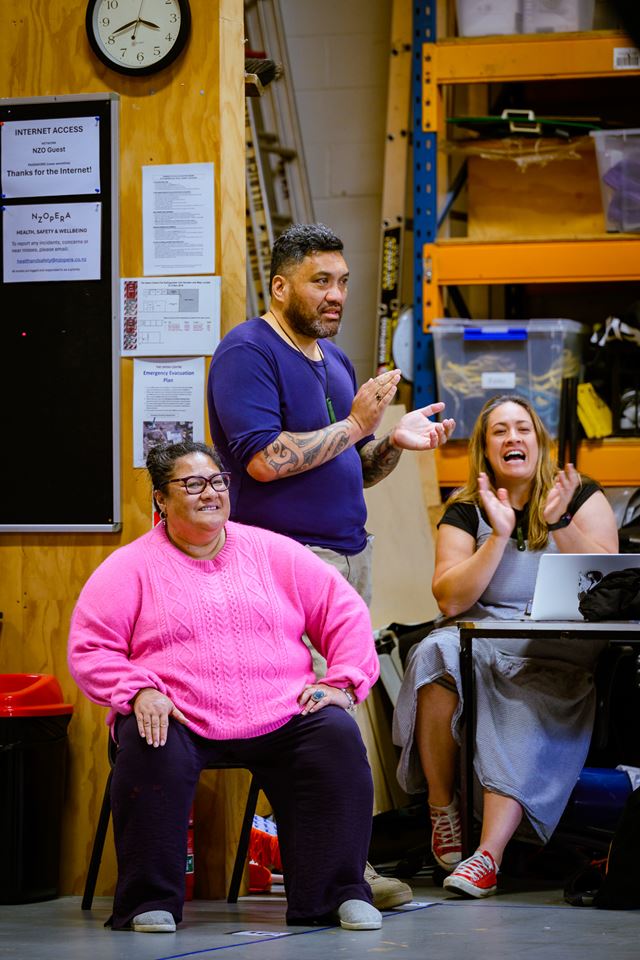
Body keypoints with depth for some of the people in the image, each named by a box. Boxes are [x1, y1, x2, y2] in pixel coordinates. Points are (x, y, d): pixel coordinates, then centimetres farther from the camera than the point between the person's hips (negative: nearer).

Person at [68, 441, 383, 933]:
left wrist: (343, 682, 1)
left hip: (282, 716, 2)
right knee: (152, 752, -34)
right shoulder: (131, 567, 7)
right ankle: (150, 901, -19)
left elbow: (345, 611, 15)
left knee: (339, 736, -24)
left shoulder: (272, 552, 14)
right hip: (176, 720, -2)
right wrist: (138, 691, -15)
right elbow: (90, 648, 2)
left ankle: (337, 893, -14)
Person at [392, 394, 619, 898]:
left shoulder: (581, 497, 7)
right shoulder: (465, 511, 10)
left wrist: (560, 522, -16)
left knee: (533, 711, -33)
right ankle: (442, 807, -18)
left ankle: (489, 854, -45)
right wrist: (499, 535, -12)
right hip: (481, 637, 2)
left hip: (559, 651, -1)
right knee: (435, 652, -32)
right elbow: (451, 599, -3)